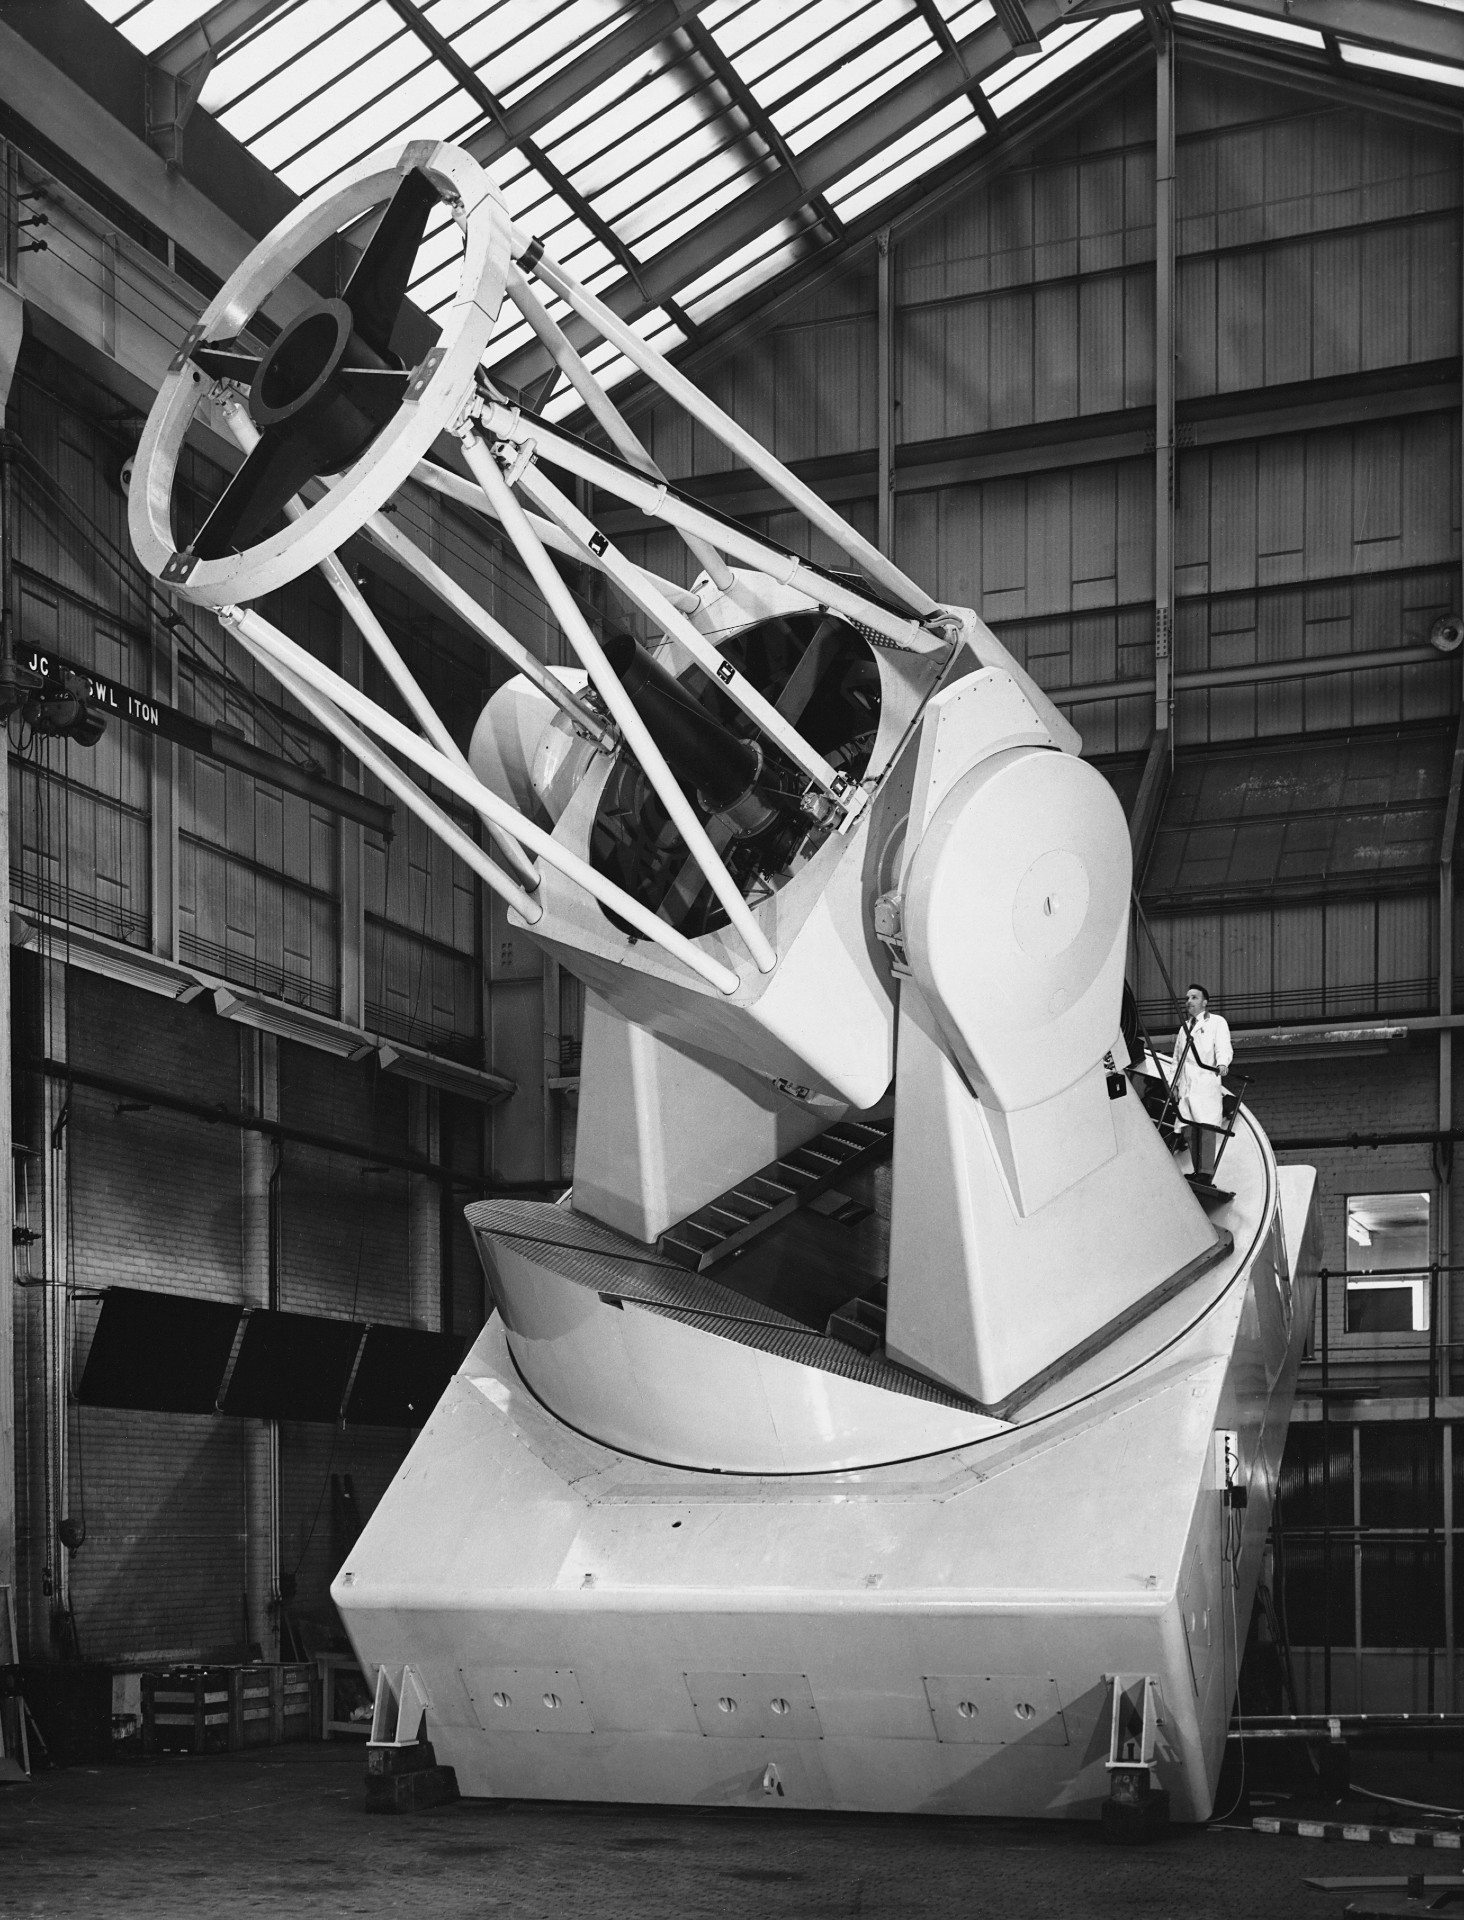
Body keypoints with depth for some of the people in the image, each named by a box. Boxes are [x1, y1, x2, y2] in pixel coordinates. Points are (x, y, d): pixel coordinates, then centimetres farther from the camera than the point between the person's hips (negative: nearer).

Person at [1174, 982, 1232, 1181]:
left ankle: (1206, 1174, -20)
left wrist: (1222, 1064, -28)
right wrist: (1176, 1083, 19)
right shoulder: (1184, 1027, 26)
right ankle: (1196, 1172, 4)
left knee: (1206, 1128, -14)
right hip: (1187, 1088, 6)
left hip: (1207, 1084, -6)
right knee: (1190, 1131, 1)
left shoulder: (1216, 1022, 8)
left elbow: (1223, 1047, -7)